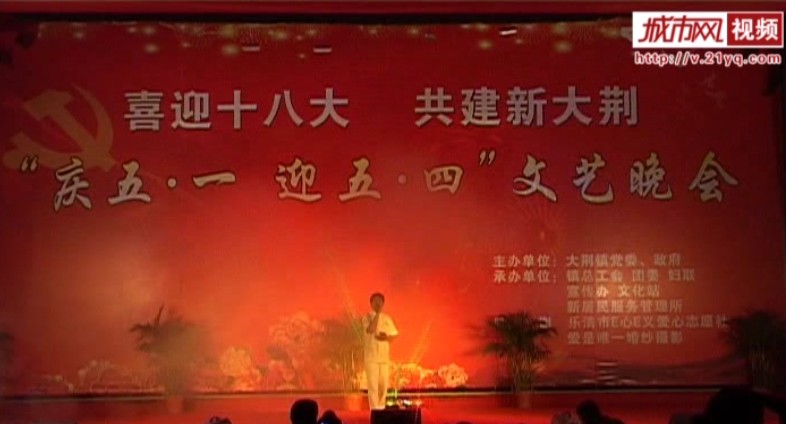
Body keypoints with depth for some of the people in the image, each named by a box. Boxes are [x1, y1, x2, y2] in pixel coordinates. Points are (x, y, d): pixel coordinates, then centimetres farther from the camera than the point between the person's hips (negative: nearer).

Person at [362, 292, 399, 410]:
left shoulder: (387, 318, 11)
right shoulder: (367, 317, -2)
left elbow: (394, 335, 12)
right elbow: (370, 330, -22)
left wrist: (387, 338, -10)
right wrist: (377, 314, -18)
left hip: (384, 356, 4)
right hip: (371, 356, -4)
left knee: (383, 384, 7)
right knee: (373, 384, -8)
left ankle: (381, 407, 19)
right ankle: (375, 409, -6)